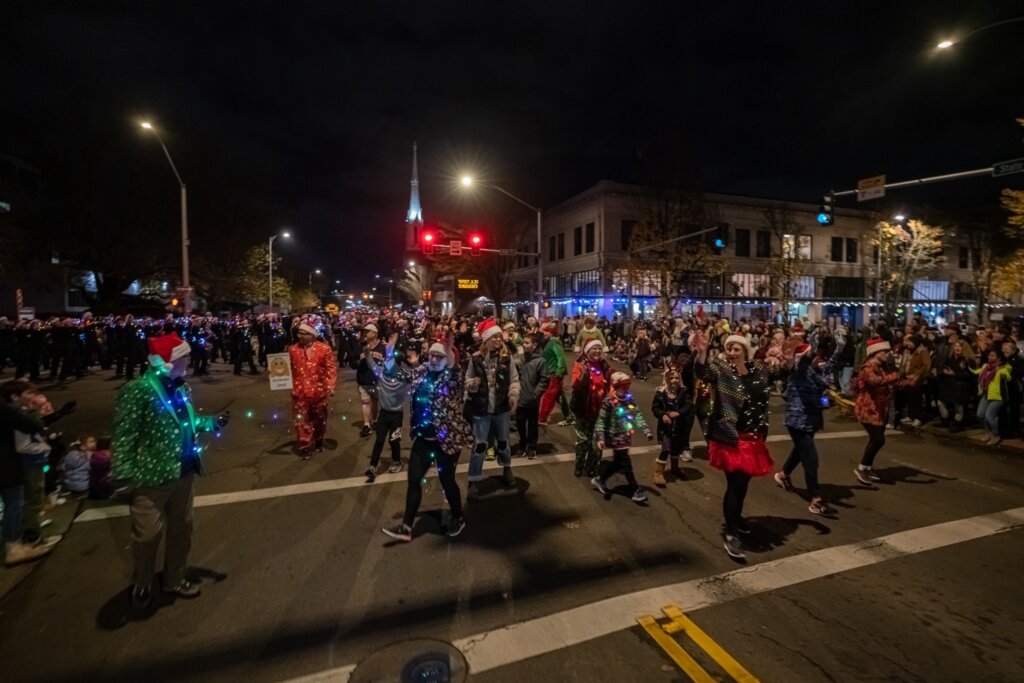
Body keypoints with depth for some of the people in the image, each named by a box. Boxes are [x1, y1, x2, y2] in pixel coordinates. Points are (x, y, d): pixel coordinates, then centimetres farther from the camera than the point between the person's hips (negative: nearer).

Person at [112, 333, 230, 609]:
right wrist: (124, 478, -19)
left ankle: (175, 579, 39)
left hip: (184, 473, 7)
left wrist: (212, 423, 0)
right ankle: (142, 585, 38)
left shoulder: (181, 388, 4)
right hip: (151, 478, -7)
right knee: (147, 535, 11)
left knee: (182, 529, 19)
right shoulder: (137, 391, -19)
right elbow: (123, 437, -18)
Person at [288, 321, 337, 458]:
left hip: (319, 392, -1)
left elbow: (331, 369, -6)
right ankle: (305, 446, 19)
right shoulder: (293, 349, 1)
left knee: (319, 419, 17)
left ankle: (319, 441, 39)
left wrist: (330, 387, -12)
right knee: (301, 421, 4)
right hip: (299, 392, 1)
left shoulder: (324, 349, -8)